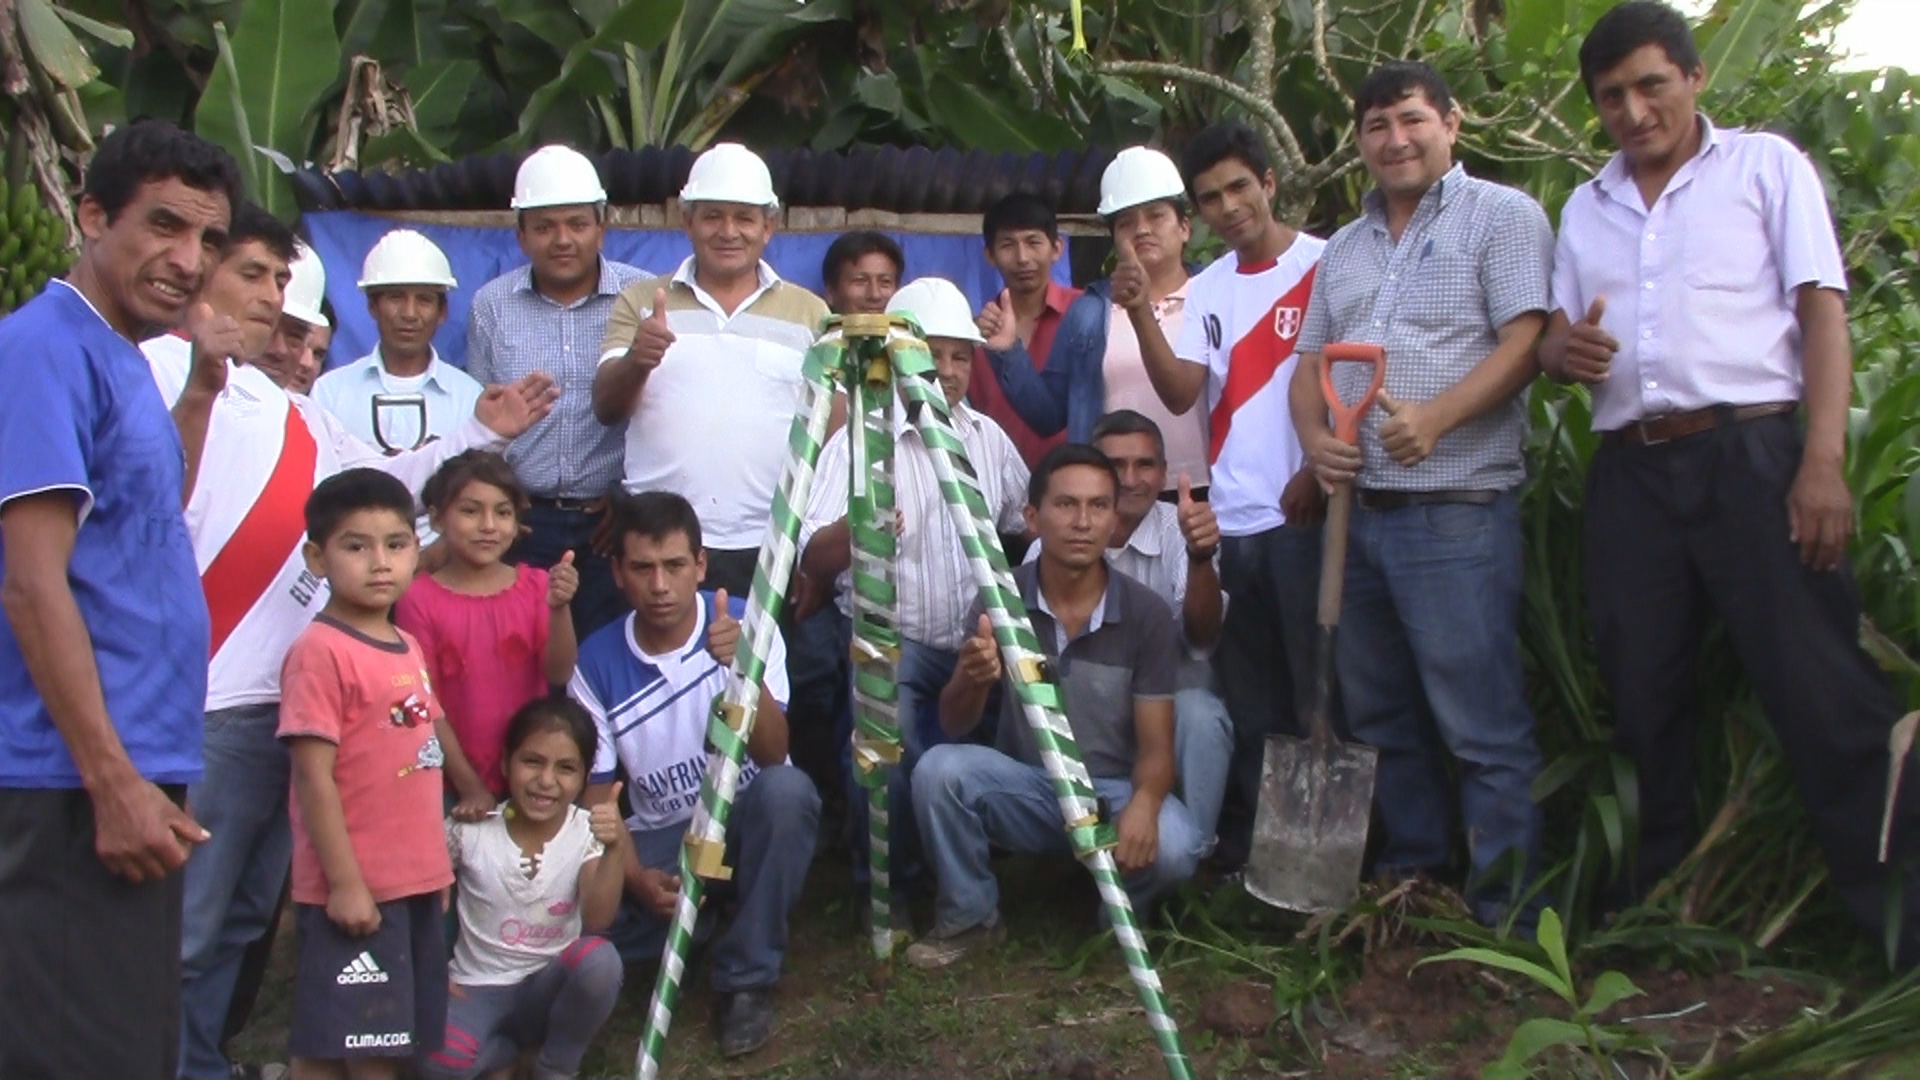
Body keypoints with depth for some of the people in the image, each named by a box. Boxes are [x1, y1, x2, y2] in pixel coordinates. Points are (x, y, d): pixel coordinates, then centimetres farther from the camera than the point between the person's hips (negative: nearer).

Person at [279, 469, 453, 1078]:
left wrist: (436, 864, 16)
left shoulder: (408, 648, 11)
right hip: (354, 888, -8)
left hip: (415, 882, 8)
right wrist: (345, 882, -18)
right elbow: (314, 777, -17)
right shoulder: (320, 651, -14)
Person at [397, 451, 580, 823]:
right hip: (456, 788, -2)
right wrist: (469, 785, -9)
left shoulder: (536, 586, 1)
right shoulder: (419, 598, -7)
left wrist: (558, 608, -25)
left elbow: (559, 675, -9)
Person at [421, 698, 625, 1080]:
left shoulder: (587, 833, -10)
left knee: (600, 959, -33)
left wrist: (614, 849, -38)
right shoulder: (472, 830, -10)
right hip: (478, 989, -1)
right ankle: (509, 1049, 4)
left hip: (549, 988, 1)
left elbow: (596, 921, -24)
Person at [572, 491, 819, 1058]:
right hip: (661, 836, 1)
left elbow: (773, 757, -23)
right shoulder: (596, 661, -8)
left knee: (788, 789, -36)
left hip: (746, 819, -1)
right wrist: (636, 877, -19)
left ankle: (747, 980, -16)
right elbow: (597, 793, -3)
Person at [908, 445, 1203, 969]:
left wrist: (1144, 801, -34)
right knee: (940, 768, -28)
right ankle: (969, 917, -1)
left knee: (1173, 847, -32)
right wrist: (973, 680, -34)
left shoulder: (1146, 612, -12)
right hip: (1025, 786, 1)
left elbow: (1155, 746, -10)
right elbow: (954, 727, -10)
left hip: (1114, 790, -1)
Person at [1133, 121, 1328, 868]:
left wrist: (1320, 471, -12)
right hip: (1232, 519, 5)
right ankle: (1244, 844, 20)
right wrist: (1139, 311, -12)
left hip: (1307, 511, -5)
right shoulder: (1207, 289, 12)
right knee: (1246, 698, 11)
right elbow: (1179, 393, 0)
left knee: (1318, 689, 2)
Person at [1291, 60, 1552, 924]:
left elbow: (1525, 343, -9)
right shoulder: (1342, 249, 21)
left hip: (1457, 512, -7)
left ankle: (1507, 910, 6)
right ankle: (1412, 866, 29)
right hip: (1356, 511, 7)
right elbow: (1309, 362, 19)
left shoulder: (1501, 216, 2)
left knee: (1482, 723, -4)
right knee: (1378, 713, 14)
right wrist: (1315, 438, -2)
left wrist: (1436, 417, -23)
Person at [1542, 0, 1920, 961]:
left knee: (1823, 696, -6)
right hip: (1631, 474, 4)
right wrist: (1566, 350, -9)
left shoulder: (1765, 165, 6)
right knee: (1643, 698, 8)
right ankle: (1651, 904, 22)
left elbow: (1821, 312, -1)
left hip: (1751, 456, -4)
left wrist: (1824, 463, -13)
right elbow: (1557, 344, 18)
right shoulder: (1584, 209, 18)